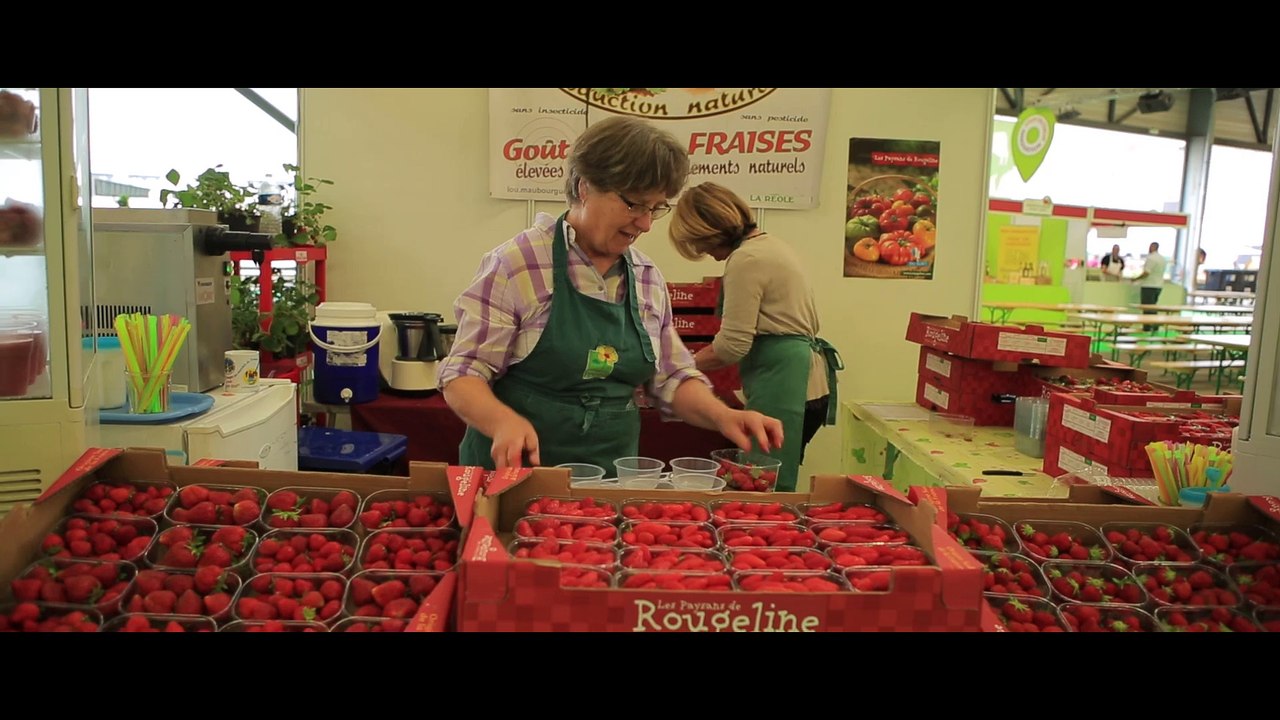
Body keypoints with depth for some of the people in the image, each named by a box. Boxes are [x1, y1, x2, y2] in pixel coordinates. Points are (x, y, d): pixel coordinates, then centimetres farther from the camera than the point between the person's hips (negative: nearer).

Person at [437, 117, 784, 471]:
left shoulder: (649, 279, 6)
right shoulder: (516, 264, -10)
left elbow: (672, 377, 12)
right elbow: (463, 373, -9)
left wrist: (722, 416, -6)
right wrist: (504, 421, -29)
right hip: (516, 474, -4)